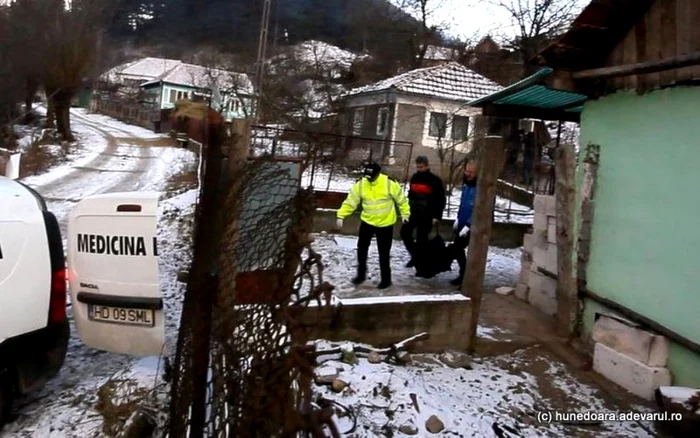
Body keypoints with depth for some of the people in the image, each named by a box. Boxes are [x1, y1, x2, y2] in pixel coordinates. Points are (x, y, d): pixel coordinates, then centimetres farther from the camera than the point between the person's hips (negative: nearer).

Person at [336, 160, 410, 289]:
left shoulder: (389, 183, -17)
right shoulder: (360, 184, -8)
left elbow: (401, 199, -5)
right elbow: (350, 201, -5)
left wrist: (405, 213, -3)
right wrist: (341, 215, -11)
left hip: (385, 224, -4)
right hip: (367, 222, 4)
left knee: (384, 253, 3)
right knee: (362, 249, 12)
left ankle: (386, 279, 20)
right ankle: (361, 274, 32)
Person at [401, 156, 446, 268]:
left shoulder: (434, 180, -9)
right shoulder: (414, 178, 9)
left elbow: (440, 199, -10)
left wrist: (437, 216, -15)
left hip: (427, 215, -6)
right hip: (413, 213, 6)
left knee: (421, 239, -2)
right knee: (405, 232, 0)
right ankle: (414, 255, 17)